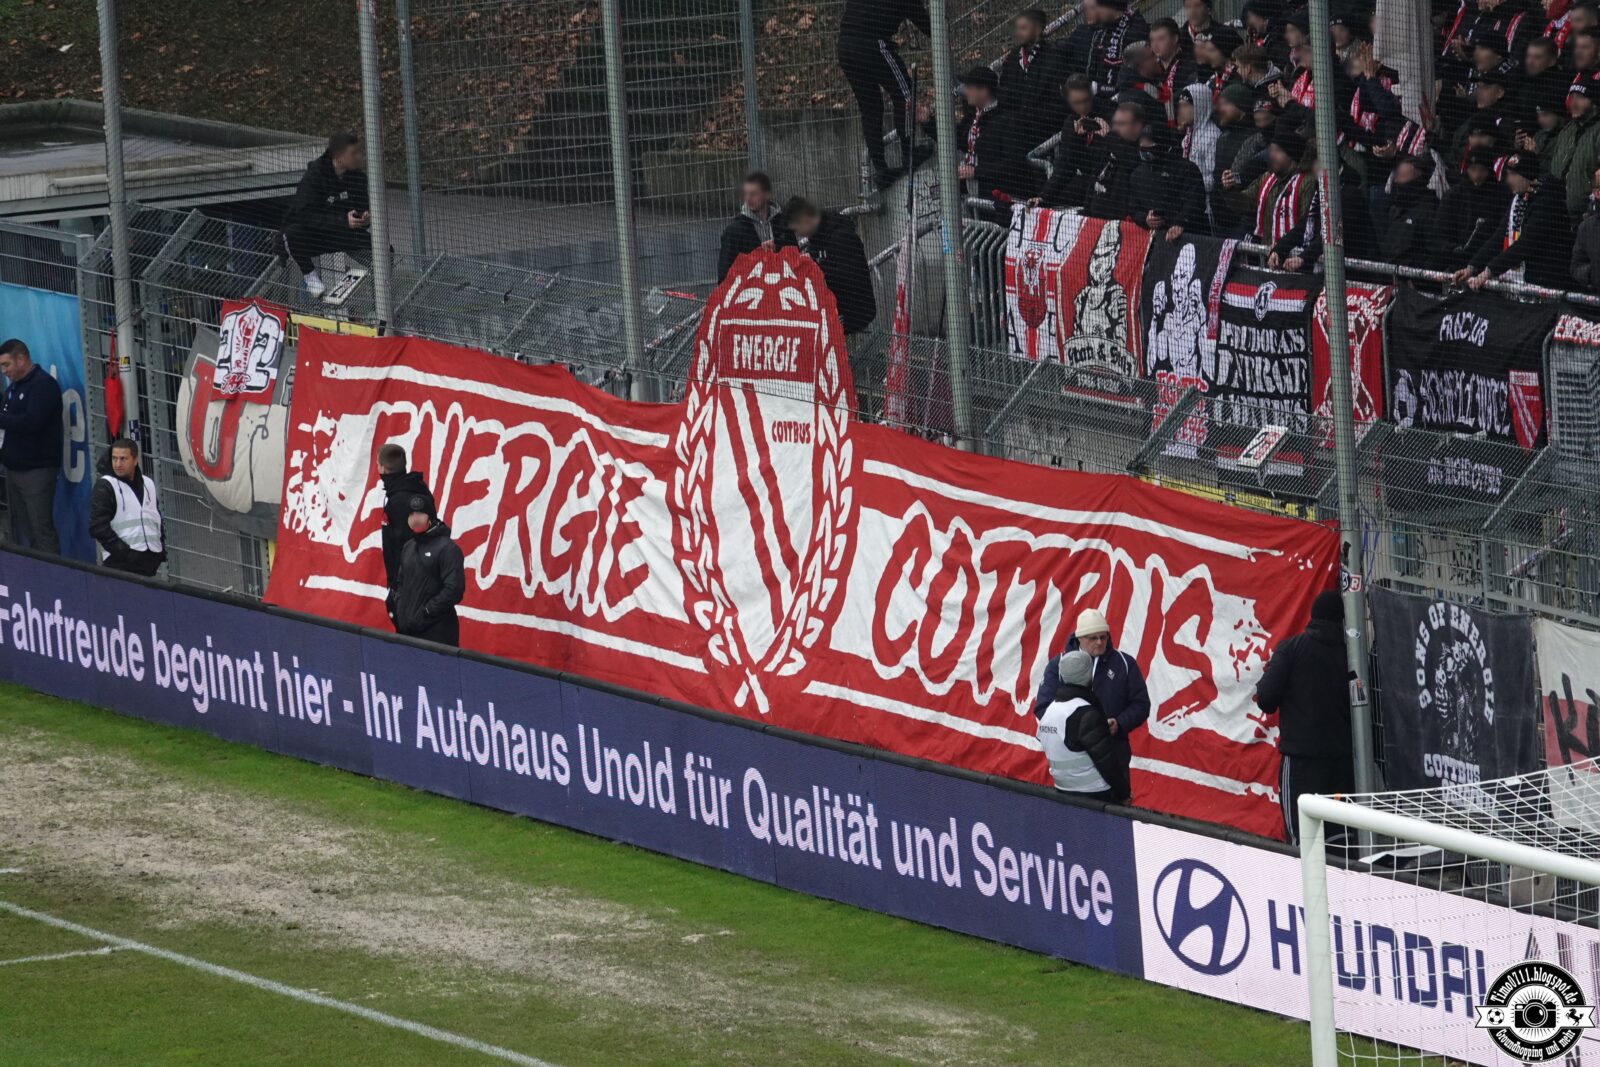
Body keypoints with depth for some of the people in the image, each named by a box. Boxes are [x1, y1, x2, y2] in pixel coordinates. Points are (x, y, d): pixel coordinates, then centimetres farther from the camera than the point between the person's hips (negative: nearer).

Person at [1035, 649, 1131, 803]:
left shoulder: (1049, 710, 6)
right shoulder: (1086, 714, -19)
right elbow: (1106, 760, -16)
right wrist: (1123, 793, -4)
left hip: (1064, 792, 8)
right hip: (1095, 796, -8)